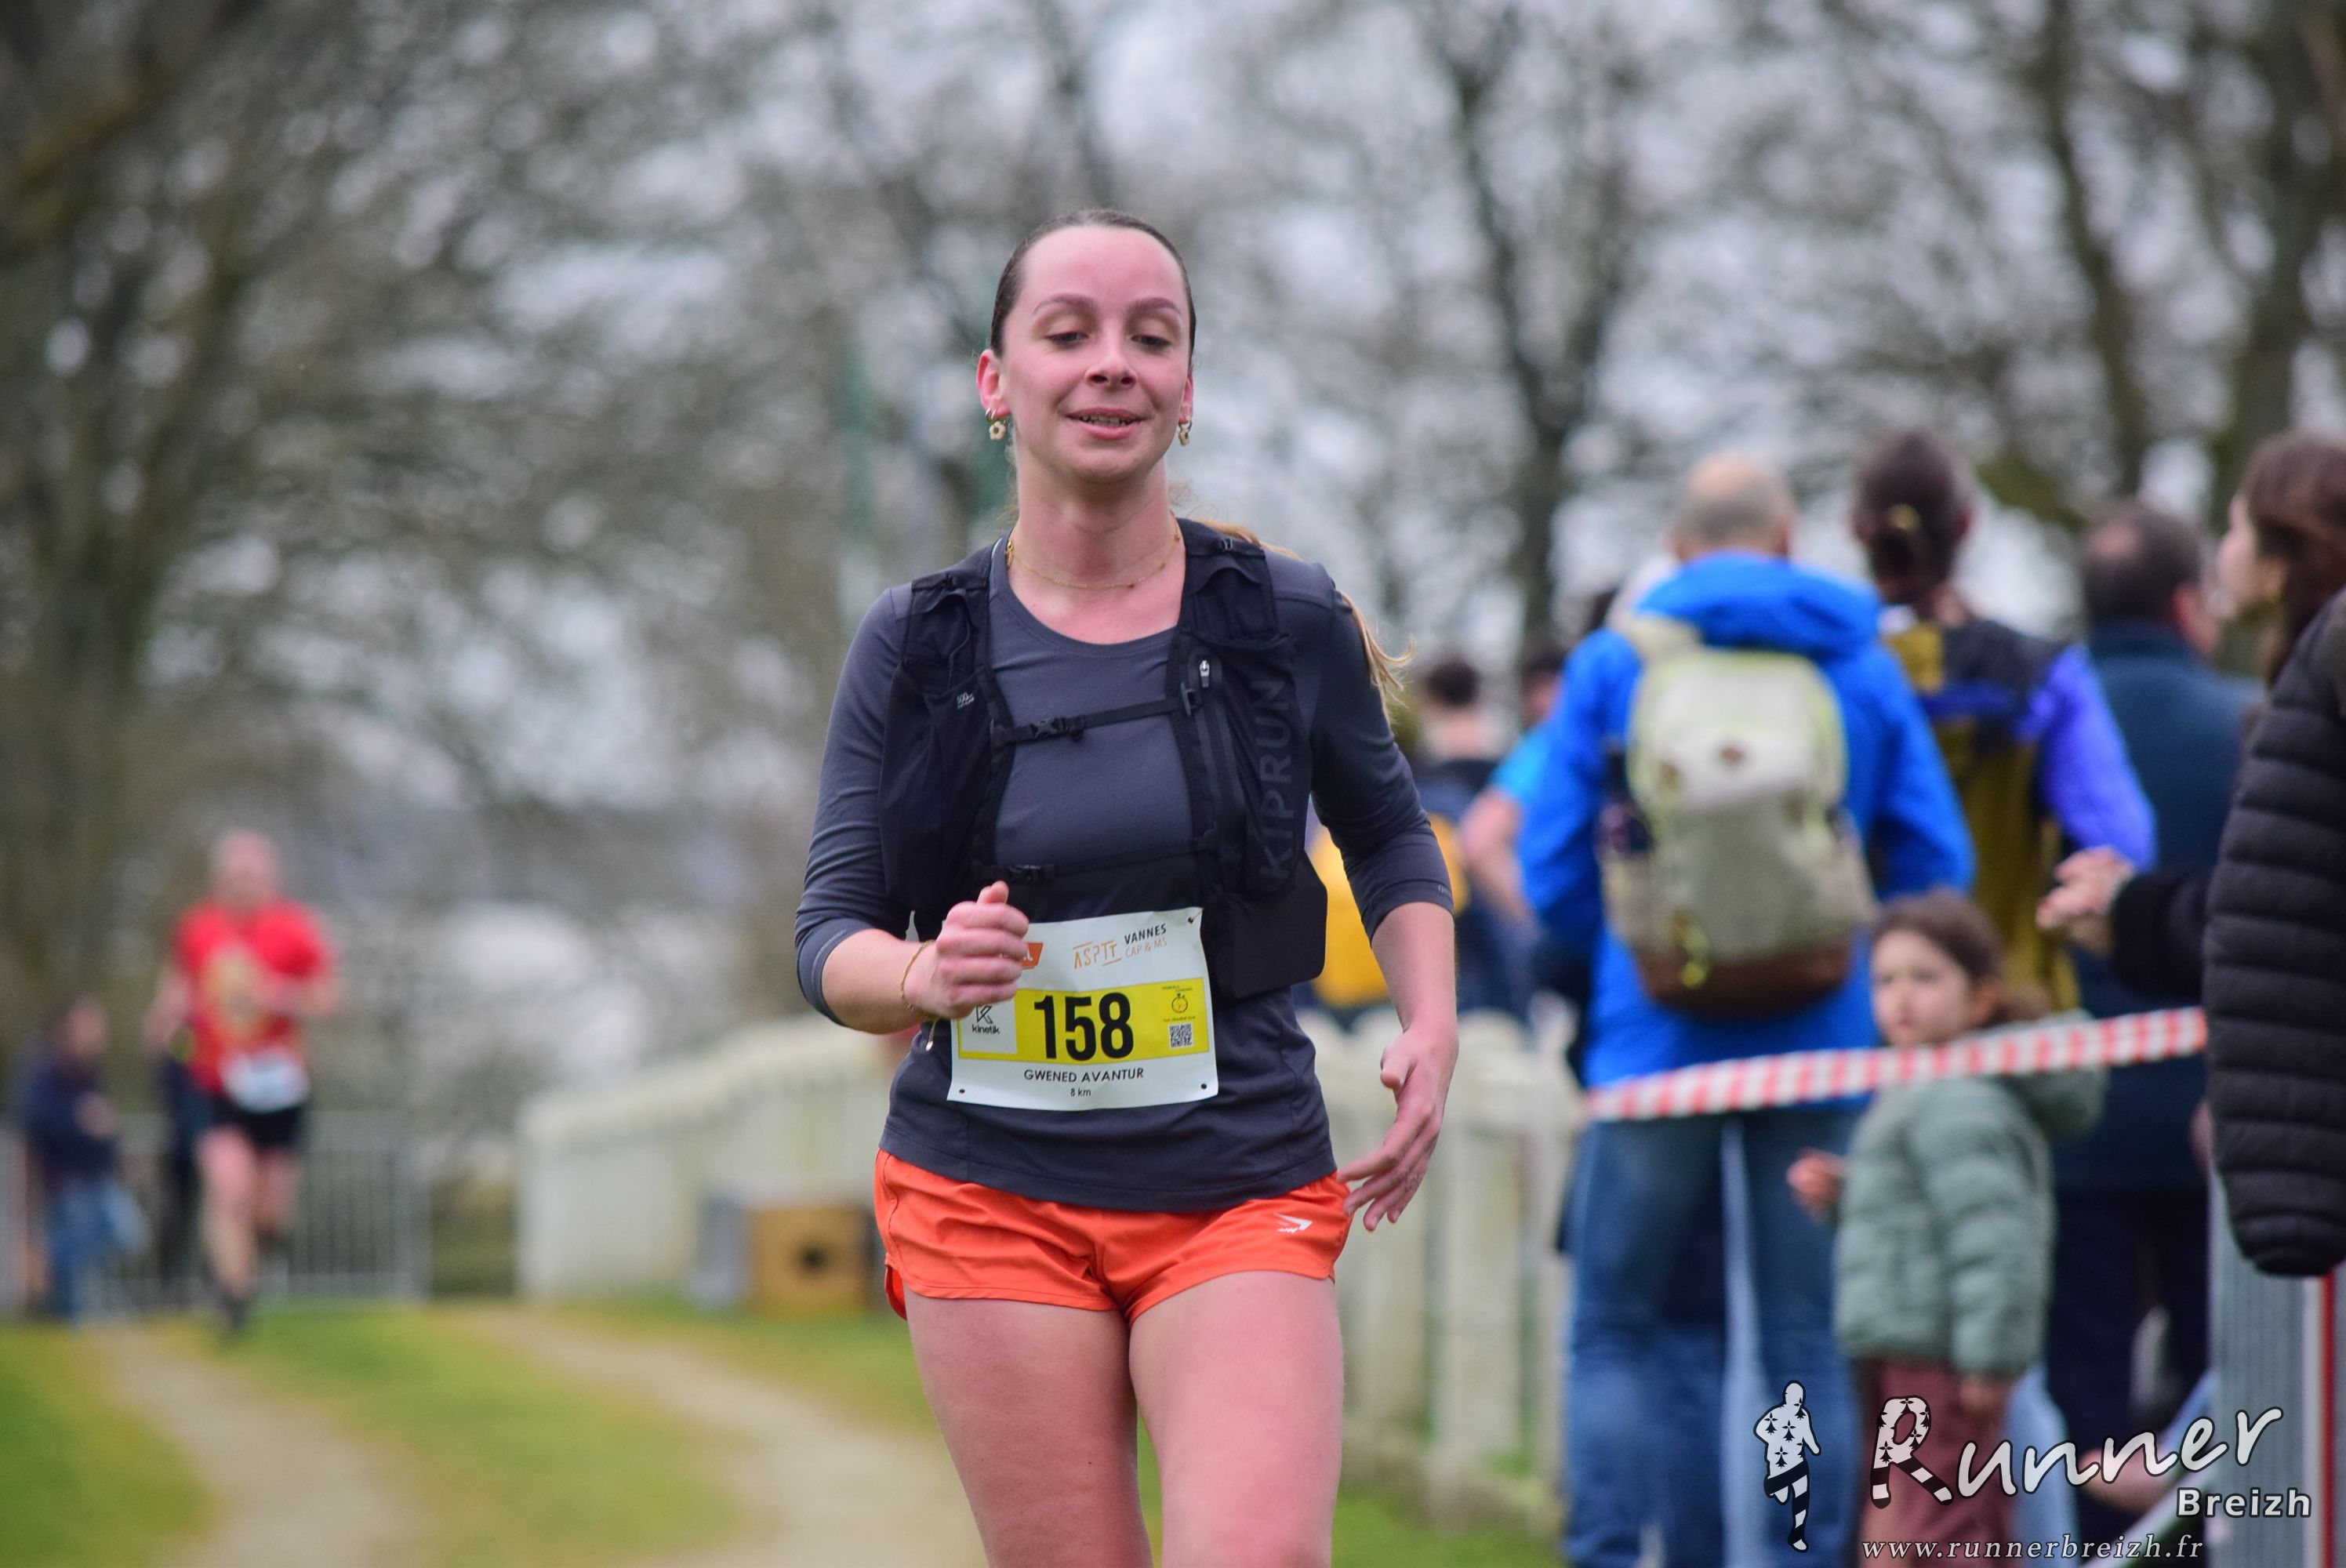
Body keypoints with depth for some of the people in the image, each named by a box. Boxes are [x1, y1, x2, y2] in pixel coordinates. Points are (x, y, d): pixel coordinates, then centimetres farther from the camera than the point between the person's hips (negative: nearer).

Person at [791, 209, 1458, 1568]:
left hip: (1240, 1197, -1)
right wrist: (925, 973, -19)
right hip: (991, 1191, 1)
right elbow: (831, 932, 3)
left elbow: (1389, 836, 19)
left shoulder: (1288, 623, 1)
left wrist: (1431, 1027, 4)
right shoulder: (917, 645, 2)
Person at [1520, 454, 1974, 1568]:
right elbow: (1936, 870, 3)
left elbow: (1553, 875, 2)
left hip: (1656, 1045, -1)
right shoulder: (1864, 669, 5)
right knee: (1809, 1339, 7)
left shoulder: (1611, 665, 2)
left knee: (1618, 1327, 7)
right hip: (1817, 1047, 1)